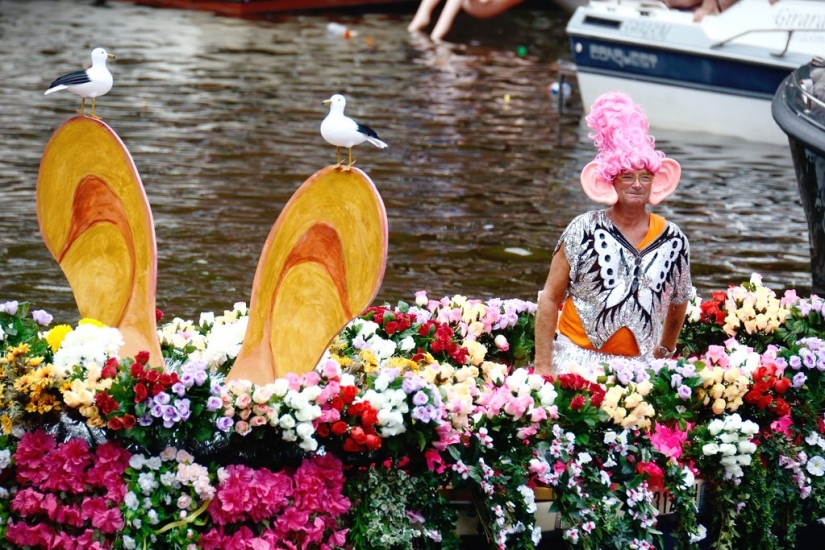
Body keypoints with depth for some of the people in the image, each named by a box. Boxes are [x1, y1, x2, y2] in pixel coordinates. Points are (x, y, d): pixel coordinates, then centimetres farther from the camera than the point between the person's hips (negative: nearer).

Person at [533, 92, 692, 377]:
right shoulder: (584, 231, -4)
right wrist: (543, 367, -7)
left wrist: (664, 352, 26)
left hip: (638, 367, 2)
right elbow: (550, 299, -3)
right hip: (576, 358, -2)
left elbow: (679, 302, 20)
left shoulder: (673, 241, 3)